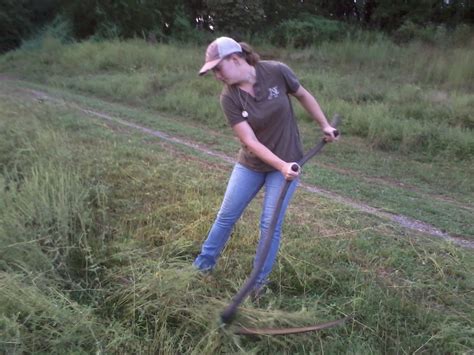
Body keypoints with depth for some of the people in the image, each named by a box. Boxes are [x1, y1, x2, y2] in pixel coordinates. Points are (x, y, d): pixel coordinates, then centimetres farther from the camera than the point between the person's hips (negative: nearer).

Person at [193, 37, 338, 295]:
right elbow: (250, 141, -20)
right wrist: (282, 166, -30)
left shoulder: (276, 72, -17)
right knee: (226, 215, 10)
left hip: (287, 160, -1)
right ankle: (204, 263, 33)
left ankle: (260, 279, 22)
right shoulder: (228, 98, -16)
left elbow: (303, 95, 2)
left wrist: (325, 125, 4)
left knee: (270, 223, 2)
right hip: (251, 164, 2)